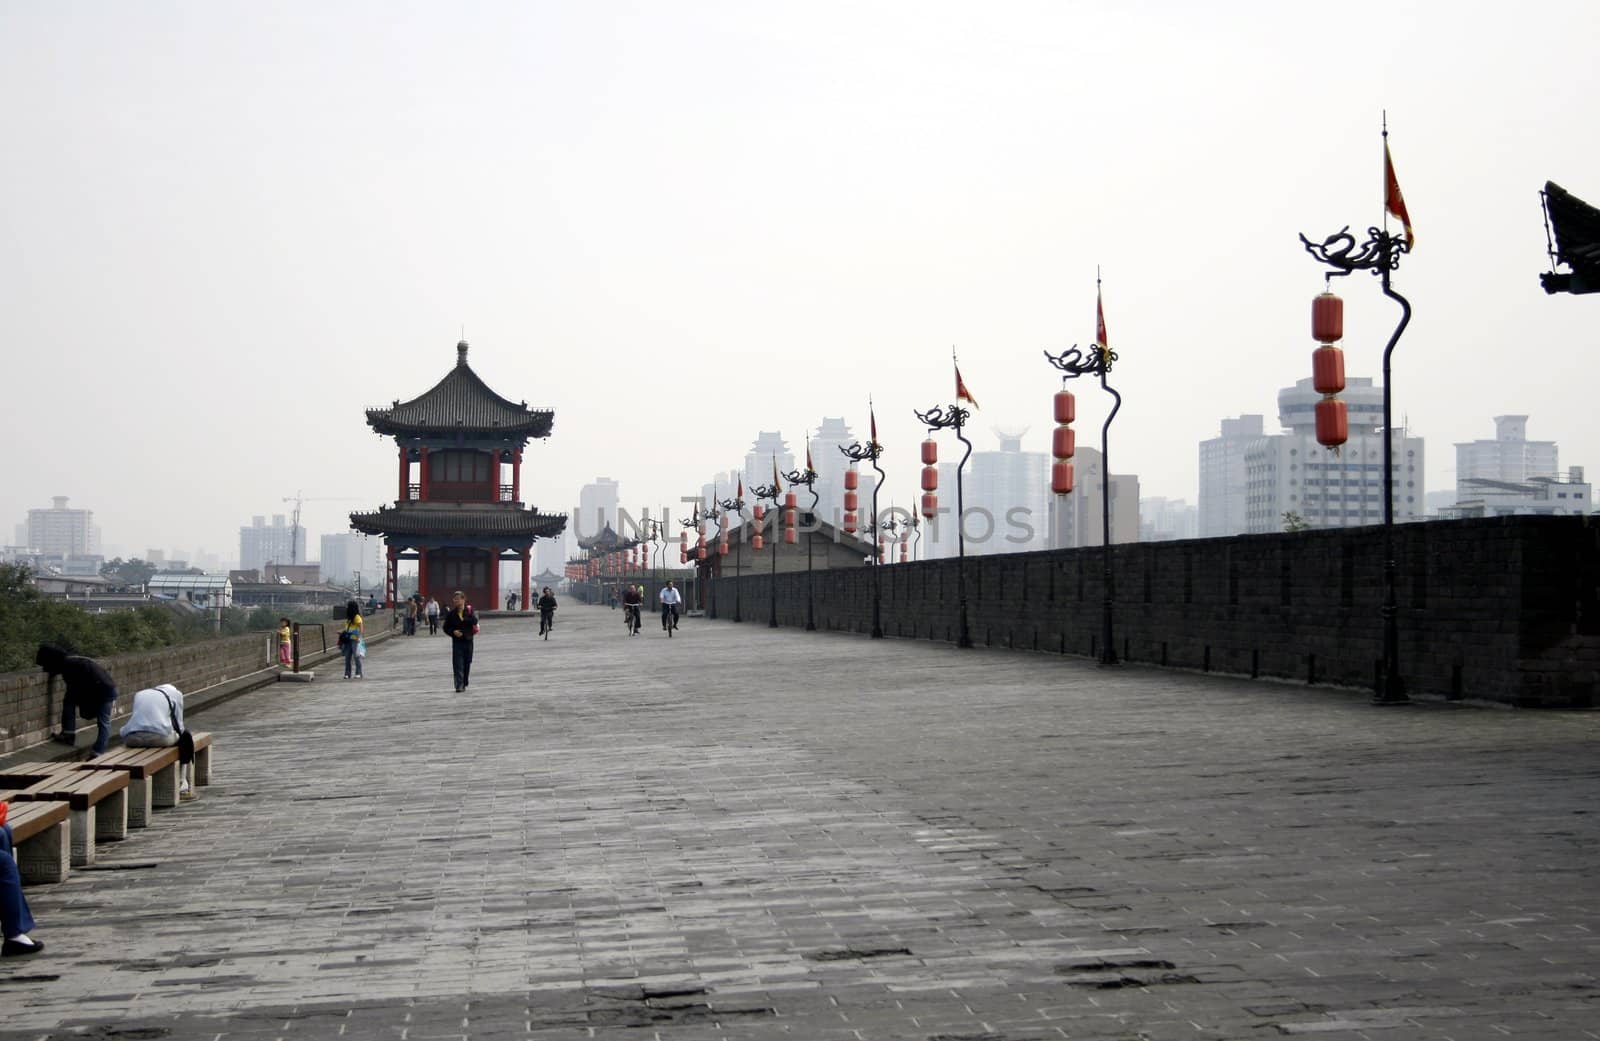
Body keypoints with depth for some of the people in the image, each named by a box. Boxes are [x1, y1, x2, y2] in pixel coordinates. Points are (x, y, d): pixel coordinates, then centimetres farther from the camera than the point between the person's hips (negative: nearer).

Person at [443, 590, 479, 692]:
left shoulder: (469, 610, -1)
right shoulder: (451, 614, 2)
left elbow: (475, 621, -17)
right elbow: (446, 628, 6)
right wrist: (453, 632, -11)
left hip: (468, 641, 1)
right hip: (457, 641, -1)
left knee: (467, 664, 9)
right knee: (458, 664, -10)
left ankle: (464, 684, 23)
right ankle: (459, 685, -13)